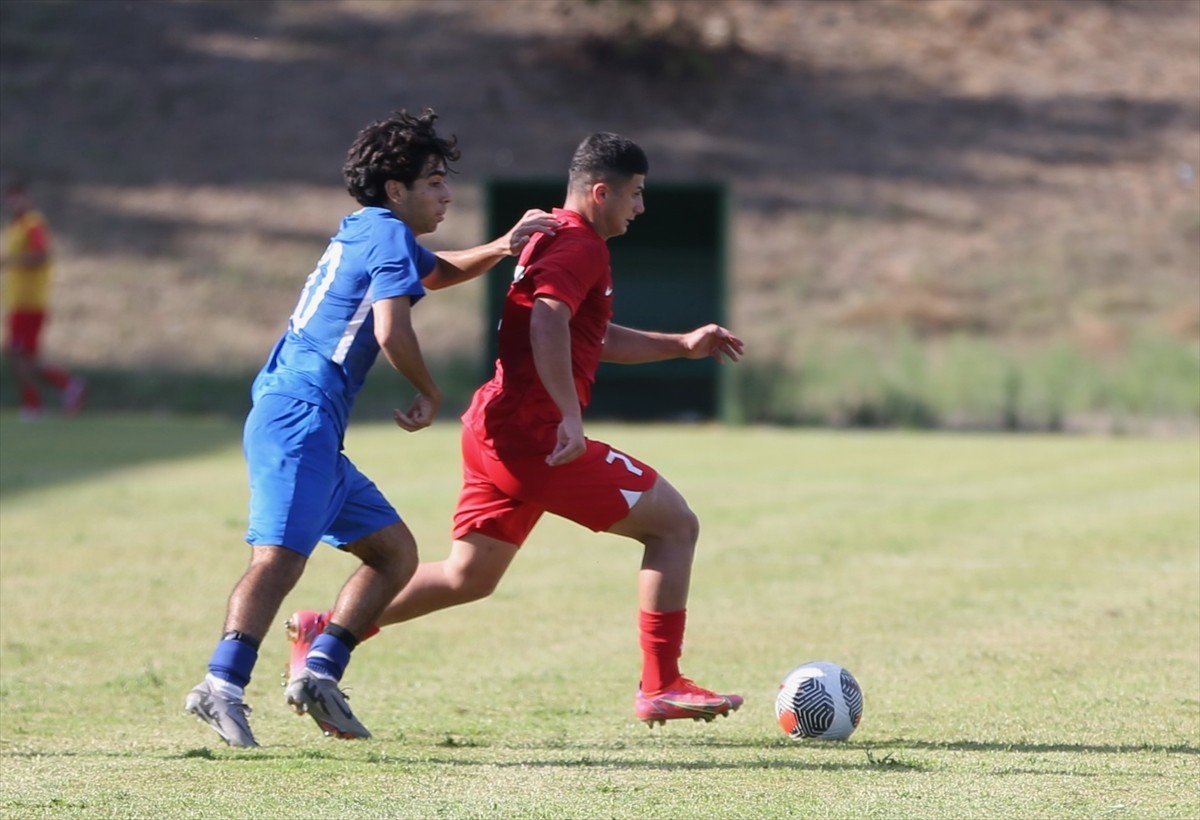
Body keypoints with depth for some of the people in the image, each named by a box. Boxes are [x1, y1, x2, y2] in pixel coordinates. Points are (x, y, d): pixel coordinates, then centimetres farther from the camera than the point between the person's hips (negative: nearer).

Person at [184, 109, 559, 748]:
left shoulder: (363, 233, 24)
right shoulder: (390, 236, -5)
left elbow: (441, 272, 43)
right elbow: (391, 332, -19)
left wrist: (502, 247, 26)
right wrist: (429, 394, -2)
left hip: (302, 425, 10)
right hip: (300, 415, -10)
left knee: (395, 551, 14)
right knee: (281, 554, -25)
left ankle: (320, 674, 5)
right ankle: (221, 686, -39)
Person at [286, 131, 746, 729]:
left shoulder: (551, 238, 22)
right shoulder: (581, 246, -11)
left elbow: (596, 339, 32)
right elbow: (547, 323, -28)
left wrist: (682, 345, 27)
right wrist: (570, 417, -33)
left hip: (494, 429, 10)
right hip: (534, 435, -10)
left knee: (467, 577, 17)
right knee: (675, 525, -2)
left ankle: (322, 634, 14)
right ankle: (660, 688, -3)